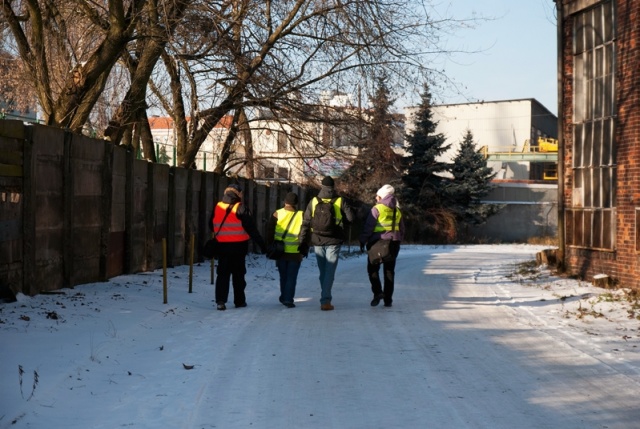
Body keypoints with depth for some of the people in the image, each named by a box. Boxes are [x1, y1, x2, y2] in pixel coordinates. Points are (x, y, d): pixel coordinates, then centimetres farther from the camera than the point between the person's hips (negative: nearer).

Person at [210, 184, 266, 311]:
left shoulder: (217, 208, 3)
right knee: (238, 274, 9)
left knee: (223, 273, 7)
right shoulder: (241, 209, -10)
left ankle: (220, 301, -5)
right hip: (238, 246, -3)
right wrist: (261, 244, -7)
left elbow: (212, 226, 14)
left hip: (222, 246, 3)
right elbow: (251, 229, -11)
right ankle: (239, 301, 14)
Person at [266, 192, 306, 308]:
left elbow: (270, 232, 0)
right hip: (295, 253, -2)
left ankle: (284, 297, 26)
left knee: (283, 276, 17)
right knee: (292, 277, 4)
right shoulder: (301, 215, -4)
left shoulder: (277, 214, -3)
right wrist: (305, 250, 8)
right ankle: (288, 299, -3)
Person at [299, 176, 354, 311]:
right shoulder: (340, 201, -3)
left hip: (318, 242, 2)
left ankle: (325, 298, 23)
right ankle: (325, 300, -12)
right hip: (333, 242, -2)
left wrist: (302, 242, 5)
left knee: (322, 272, 15)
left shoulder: (313, 202, 2)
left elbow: (306, 223, 1)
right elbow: (350, 218, -8)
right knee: (330, 272, -2)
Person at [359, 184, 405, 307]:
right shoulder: (397, 210, 12)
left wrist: (362, 241, -5)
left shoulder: (377, 209, -8)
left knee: (373, 268, 8)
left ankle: (378, 292, -11)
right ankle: (388, 299, 7)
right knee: (389, 271, 9)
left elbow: (368, 227, -11)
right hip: (393, 242, 5)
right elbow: (402, 229, 16)